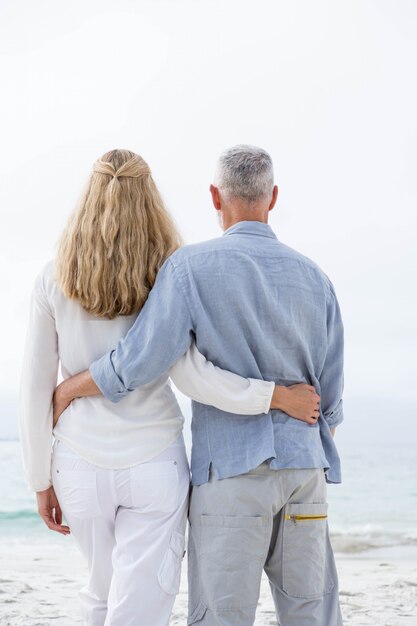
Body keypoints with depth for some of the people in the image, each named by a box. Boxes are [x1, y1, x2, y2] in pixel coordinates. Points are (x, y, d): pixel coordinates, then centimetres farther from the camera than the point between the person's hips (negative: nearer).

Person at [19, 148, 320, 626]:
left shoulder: (54, 280, -2)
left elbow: (35, 388, -1)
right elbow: (187, 372, -19)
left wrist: (41, 481, 8)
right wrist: (277, 396, -11)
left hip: (81, 466, 2)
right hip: (154, 464, -2)